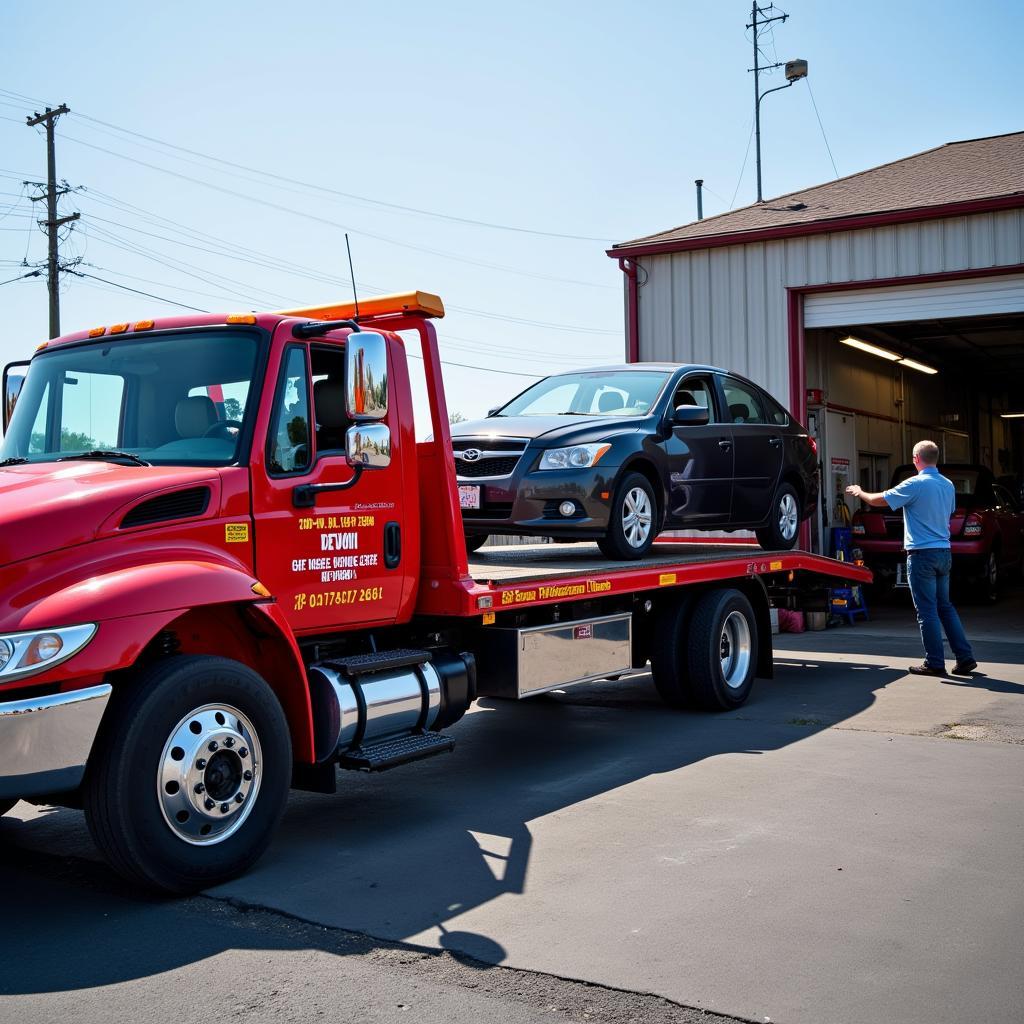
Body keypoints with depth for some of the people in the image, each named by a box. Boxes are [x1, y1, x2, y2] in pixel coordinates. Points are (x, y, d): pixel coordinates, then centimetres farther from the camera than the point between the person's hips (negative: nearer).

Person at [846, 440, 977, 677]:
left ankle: (935, 663, 2)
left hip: (922, 553, -7)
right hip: (944, 552, 7)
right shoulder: (948, 485, 8)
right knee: (945, 606, 15)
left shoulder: (915, 484, -13)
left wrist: (859, 492, 13)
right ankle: (965, 658, 12)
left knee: (927, 610, -1)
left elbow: (879, 500, -7)